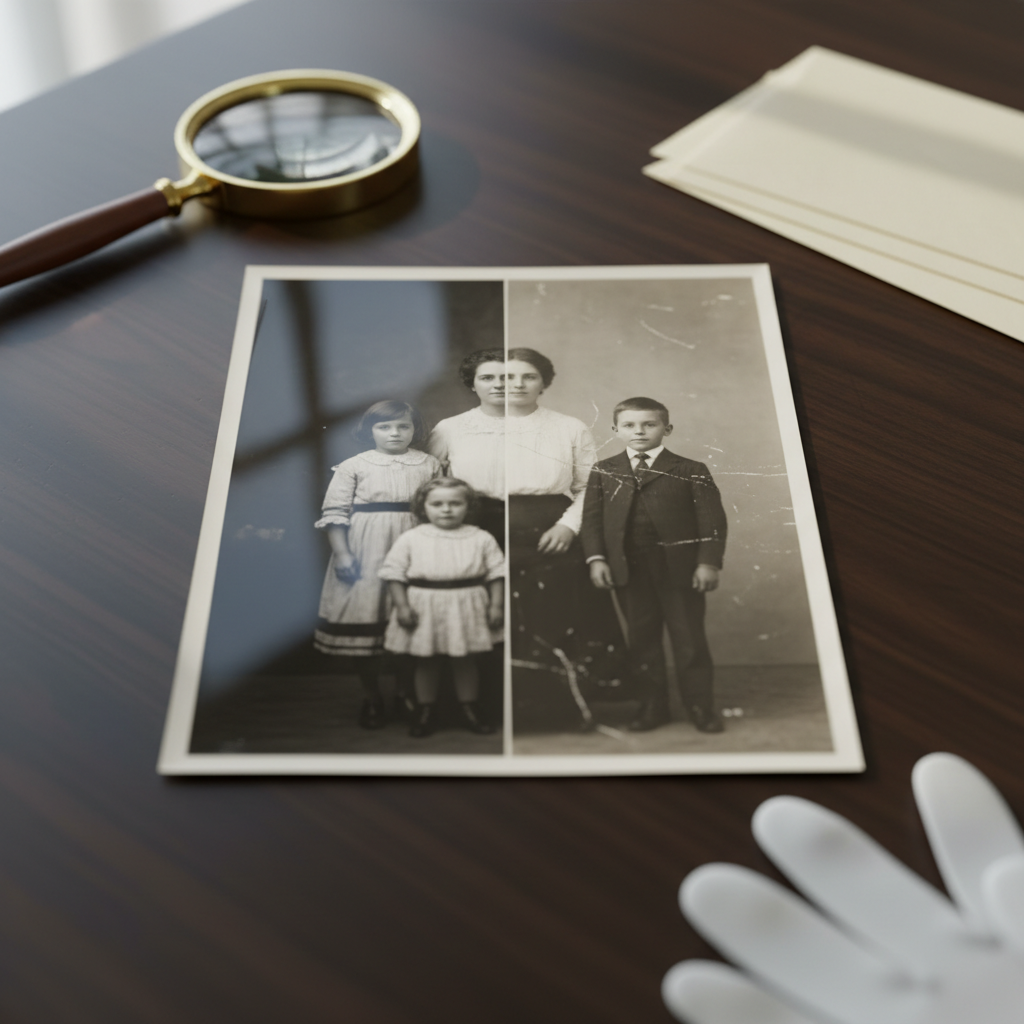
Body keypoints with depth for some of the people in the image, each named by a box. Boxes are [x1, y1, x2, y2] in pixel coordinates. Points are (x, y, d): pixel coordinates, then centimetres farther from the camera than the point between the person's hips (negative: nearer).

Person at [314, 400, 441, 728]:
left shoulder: (430, 465, 7)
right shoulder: (353, 466, 1)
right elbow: (335, 512, -2)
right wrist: (342, 554, -9)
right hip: (365, 556, -1)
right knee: (366, 618, 1)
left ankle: (407, 693, 24)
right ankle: (371, 698, 18)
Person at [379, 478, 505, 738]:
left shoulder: (481, 539, 0)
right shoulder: (411, 539, -2)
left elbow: (496, 573, 2)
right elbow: (394, 573, -2)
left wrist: (496, 605, -5)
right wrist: (402, 606, -9)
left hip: (466, 608, 0)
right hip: (424, 609, 0)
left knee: (465, 661, 10)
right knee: (426, 662, 10)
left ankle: (469, 710, 25)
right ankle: (426, 711, 25)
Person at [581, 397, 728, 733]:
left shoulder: (691, 471, 0)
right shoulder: (603, 472, 7)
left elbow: (712, 519, -4)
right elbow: (592, 517, 5)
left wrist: (709, 562, -12)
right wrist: (596, 558, -6)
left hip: (679, 566, -2)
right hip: (627, 568, 2)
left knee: (688, 638, 4)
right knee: (641, 637, 9)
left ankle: (700, 705, 17)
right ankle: (652, 705, 21)